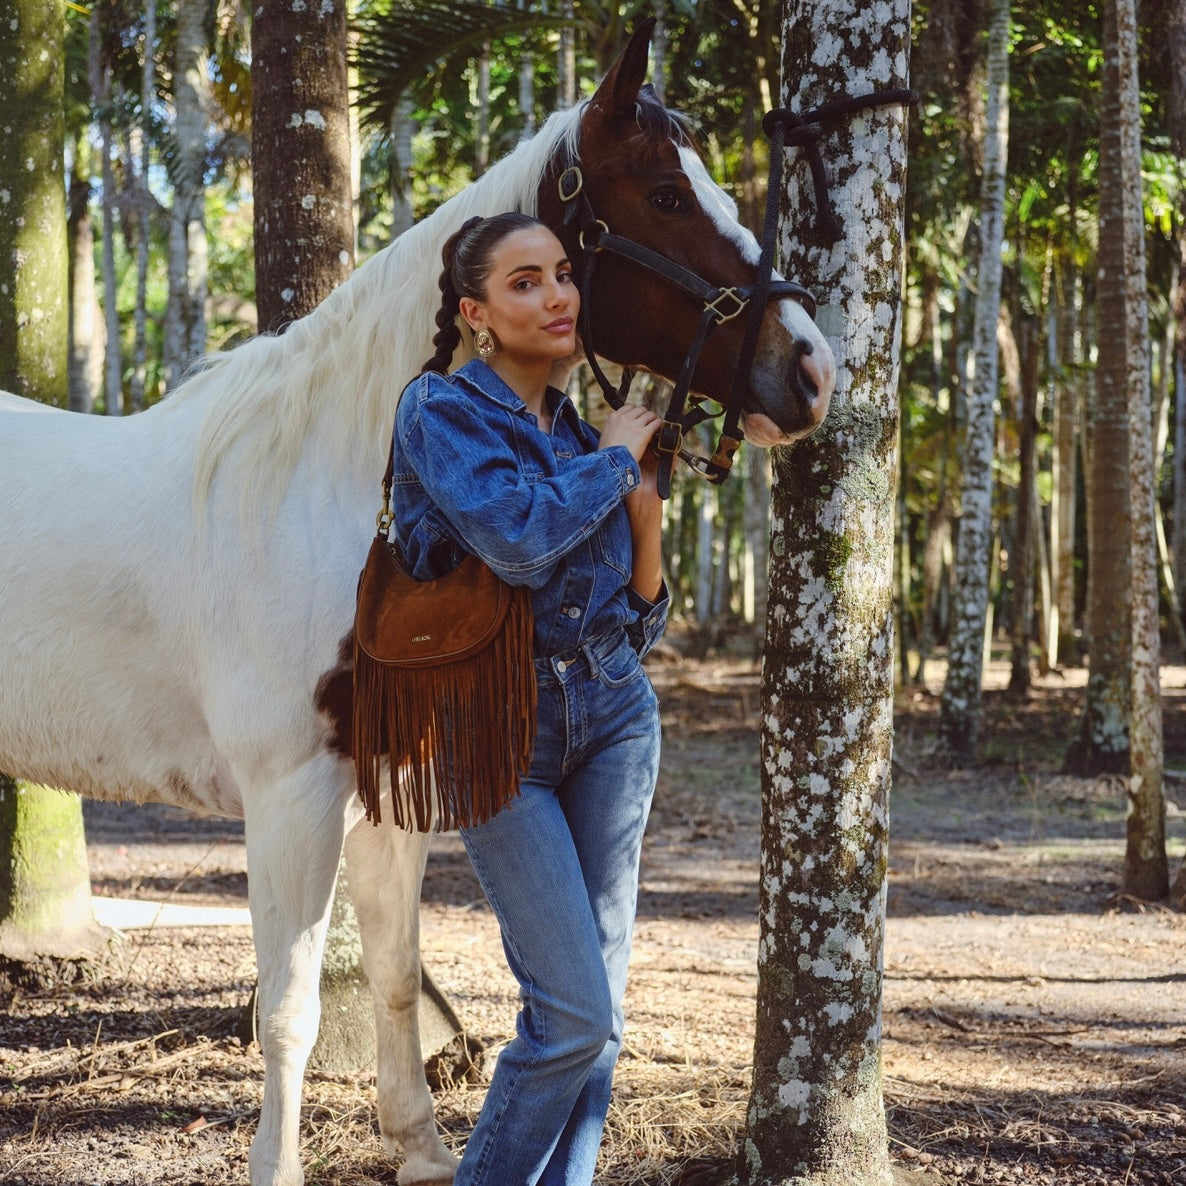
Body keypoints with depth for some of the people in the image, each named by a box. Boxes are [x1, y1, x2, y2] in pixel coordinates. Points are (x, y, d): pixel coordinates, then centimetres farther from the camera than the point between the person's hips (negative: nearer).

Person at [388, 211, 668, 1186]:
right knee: (572, 1014, -10)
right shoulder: (442, 409, -7)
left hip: (613, 713, 6)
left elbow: (639, 622, 12)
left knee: (599, 1010, 5)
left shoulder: (577, 434, 10)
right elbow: (516, 536, -26)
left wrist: (646, 511, -3)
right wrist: (611, 456, -11)